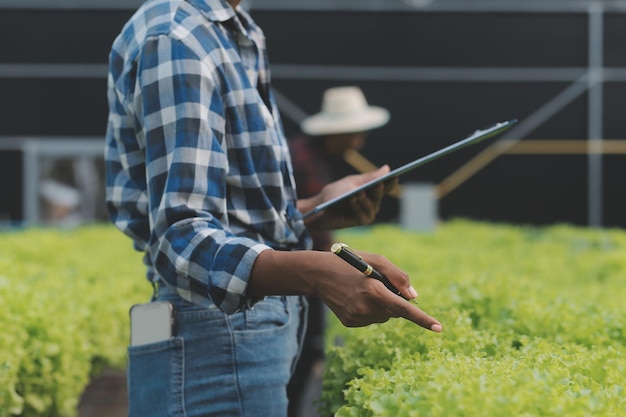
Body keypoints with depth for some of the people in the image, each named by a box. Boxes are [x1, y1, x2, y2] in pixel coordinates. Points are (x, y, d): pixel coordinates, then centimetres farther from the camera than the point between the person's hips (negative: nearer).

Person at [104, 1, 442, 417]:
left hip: (242, 338, 10)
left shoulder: (236, 35, 14)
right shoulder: (173, 39, -16)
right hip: (217, 353, -10)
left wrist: (314, 210, 4)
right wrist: (313, 274, -39)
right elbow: (183, 238, -24)